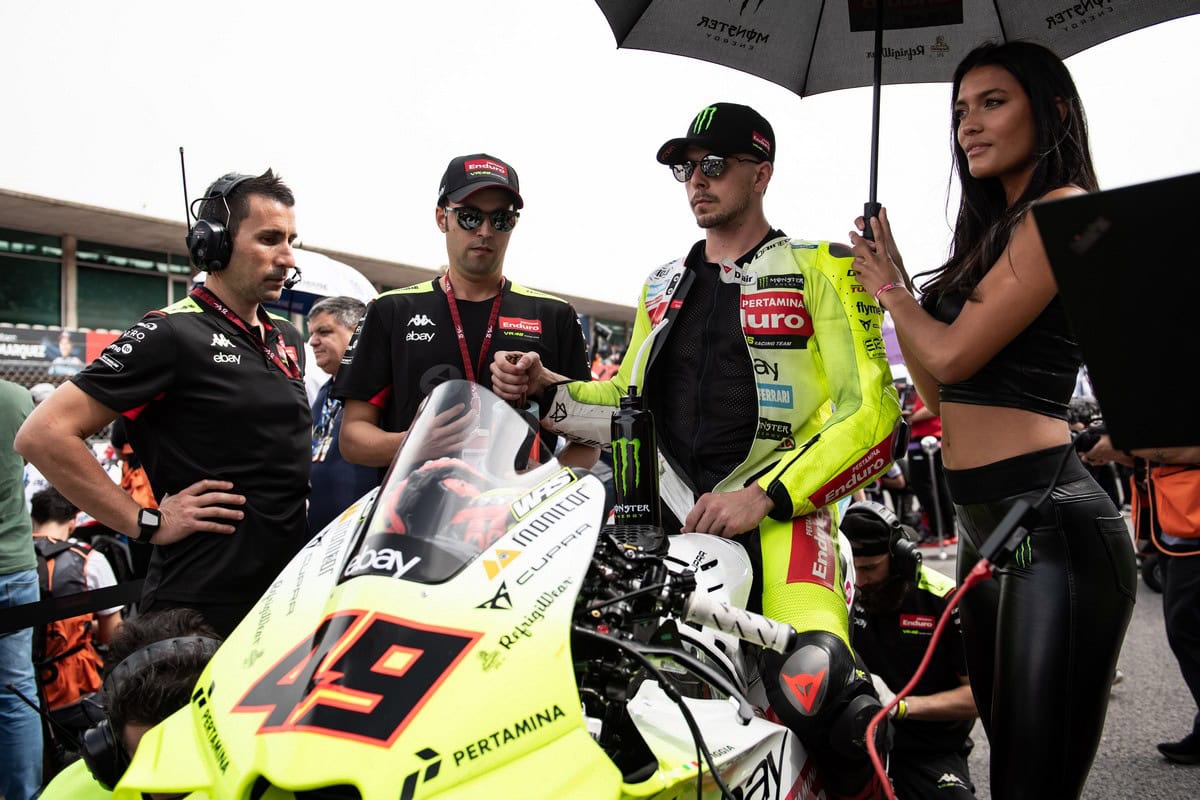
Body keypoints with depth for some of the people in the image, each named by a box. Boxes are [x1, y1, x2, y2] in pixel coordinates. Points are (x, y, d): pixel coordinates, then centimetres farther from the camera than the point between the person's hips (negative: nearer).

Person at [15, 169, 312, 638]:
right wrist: (148, 524, -14)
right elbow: (43, 435, -16)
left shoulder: (288, 339, 12)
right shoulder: (173, 334, -11)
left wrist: (302, 493, 12)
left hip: (290, 588, 7)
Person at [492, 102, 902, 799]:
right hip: (666, 512, 5)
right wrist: (548, 390, 11)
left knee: (811, 687, -32)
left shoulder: (821, 270, 7)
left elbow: (872, 411, -2)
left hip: (777, 514, -5)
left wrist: (764, 497, -13)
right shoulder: (663, 286, 25)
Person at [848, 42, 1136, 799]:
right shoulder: (994, 231, 18)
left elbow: (954, 356, -15)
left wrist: (892, 290, 4)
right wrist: (892, 286, 12)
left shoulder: (1064, 209, -9)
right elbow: (941, 396, 16)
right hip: (984, 524, 10)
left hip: (1049, 518, -10)